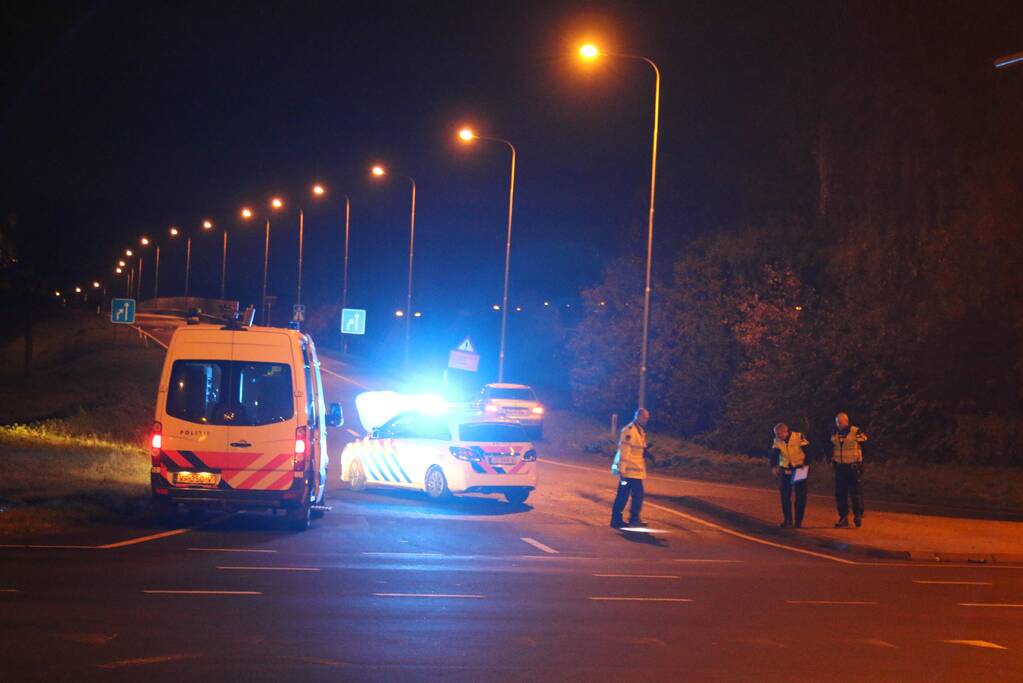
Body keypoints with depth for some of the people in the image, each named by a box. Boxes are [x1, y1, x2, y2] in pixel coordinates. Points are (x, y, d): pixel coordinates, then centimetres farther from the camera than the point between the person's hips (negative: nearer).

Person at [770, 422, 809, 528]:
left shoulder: (799, 437, -16)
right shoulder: (777, 441, -4)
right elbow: (774, 455, -4)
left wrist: (804, 465, -20)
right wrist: (773, 467, -21)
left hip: (800, 470, -3)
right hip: (785, 470, 3)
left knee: (800, 496, -2)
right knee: (785, 496, 0)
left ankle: (798, 521, 5)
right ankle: (787, 520, 9)